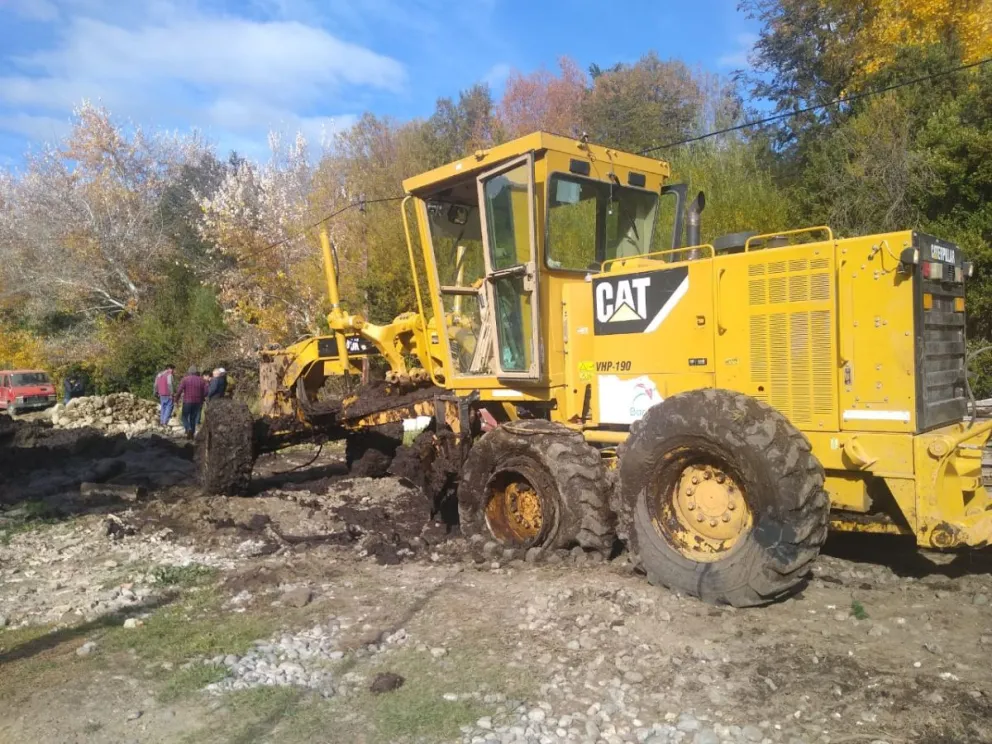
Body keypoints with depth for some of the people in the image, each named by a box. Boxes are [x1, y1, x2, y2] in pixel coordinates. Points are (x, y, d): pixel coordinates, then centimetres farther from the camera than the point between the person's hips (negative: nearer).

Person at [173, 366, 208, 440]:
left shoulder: (185, 379, -4)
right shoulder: (201, 380, 6)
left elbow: (179, 390, -10)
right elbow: (206, 391, 2)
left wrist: (176, 399, 2)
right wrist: (201, 398, 17)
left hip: (187, 401, -3)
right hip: (197, 402, 3)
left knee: (185, 416, 6)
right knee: (193, 418, 12)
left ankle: (188, 429, -16)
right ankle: (192, 433, 13)